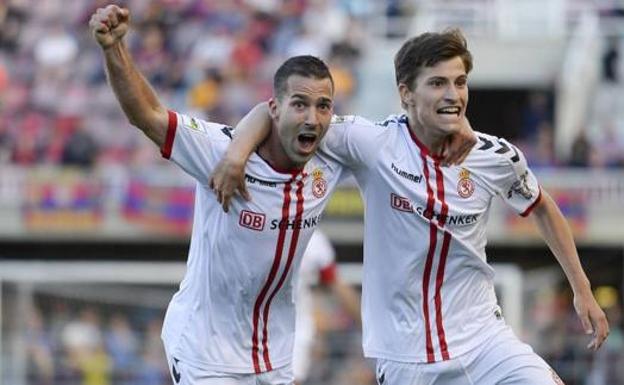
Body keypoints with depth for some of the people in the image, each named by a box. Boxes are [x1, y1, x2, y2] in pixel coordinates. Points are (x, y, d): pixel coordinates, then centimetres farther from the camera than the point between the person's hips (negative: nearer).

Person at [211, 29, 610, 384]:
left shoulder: (496, 157, -4)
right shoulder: (375, 144, -12)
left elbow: (542, 207, 15)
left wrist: (583, 290, 16)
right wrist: (237, 152, -26)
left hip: (481, 339, 2)